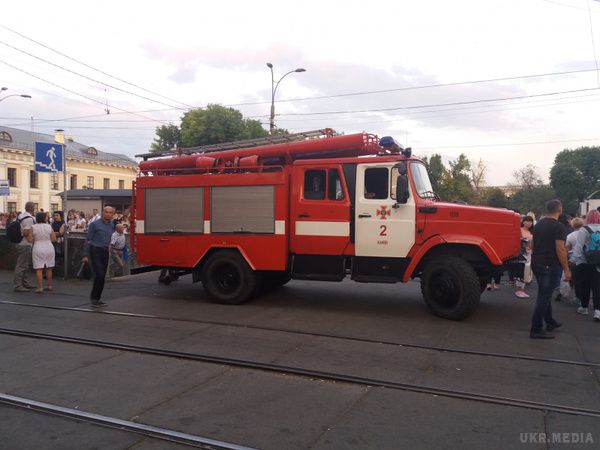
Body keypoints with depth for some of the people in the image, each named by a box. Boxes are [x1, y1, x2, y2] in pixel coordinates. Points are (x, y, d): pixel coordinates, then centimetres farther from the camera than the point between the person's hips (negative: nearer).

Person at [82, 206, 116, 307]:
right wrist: (85, 255, -8)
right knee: (99, 275, -13)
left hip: (105, 252, 5)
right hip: (96, 251, -5)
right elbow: (88, 240, -4)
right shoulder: (95, 224, -4)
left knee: (102, 276, 8)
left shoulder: (113, 225, 10)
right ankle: (94, 299, -3)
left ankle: (96, 299, 18)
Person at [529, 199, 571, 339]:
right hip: (550, 266, -8)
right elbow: (560, 250, -18)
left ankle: (550, 322, 33)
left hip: (537, 264, 8)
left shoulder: (538, 224, 10)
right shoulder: (558, 226, -14)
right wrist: (566, 269, -13)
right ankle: (536, 330, -2)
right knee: (544, 296, -5)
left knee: (545, 294, 21)